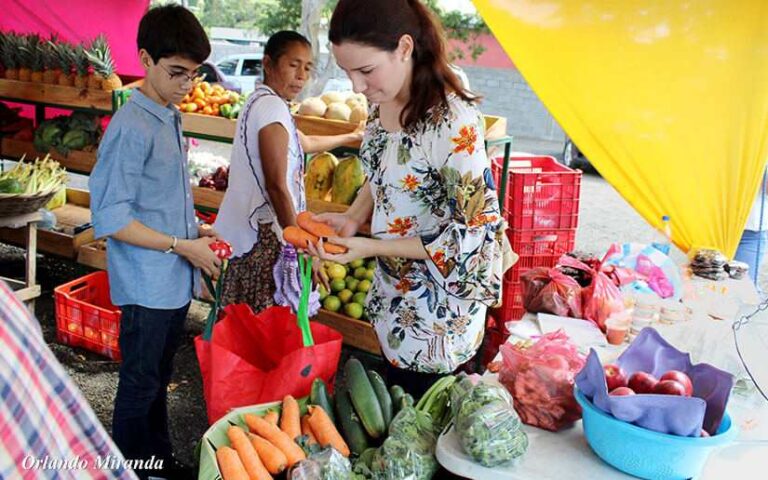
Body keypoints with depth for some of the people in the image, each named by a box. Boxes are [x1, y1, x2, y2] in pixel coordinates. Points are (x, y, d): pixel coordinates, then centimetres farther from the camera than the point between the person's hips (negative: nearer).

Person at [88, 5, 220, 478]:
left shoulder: (171, 119, 8)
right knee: (140, 385, 9)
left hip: (177, 281, 8)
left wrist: (195, 227, 2)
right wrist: (182, 246, -18)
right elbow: (110, 218, -20)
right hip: (147, 285, -8)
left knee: (159, 378, 22)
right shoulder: (131, 128, -19)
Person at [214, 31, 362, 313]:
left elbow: (305, 143, 35)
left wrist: (350, 137, 47)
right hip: (263, 237, -10)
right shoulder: (273, 106, -13)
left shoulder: (260, 101, 19)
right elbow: (277, 186, -19)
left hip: (243, 230, 10)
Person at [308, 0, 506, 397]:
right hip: (394, 294, 7)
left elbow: (476, 232, -23)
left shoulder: (452, 121, -27)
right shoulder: (382, 102, -3)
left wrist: (371, 247, -22)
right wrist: (352, 218, -5)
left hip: (439, 310, -7)